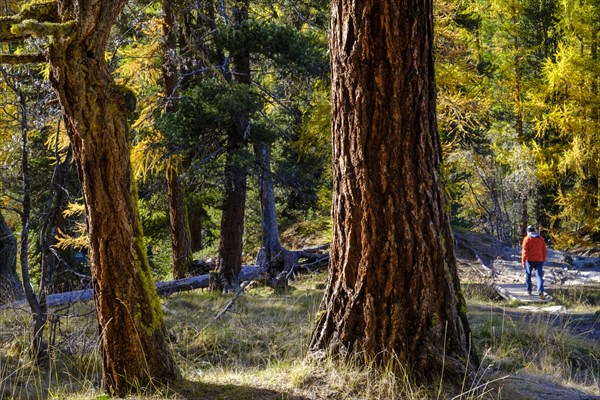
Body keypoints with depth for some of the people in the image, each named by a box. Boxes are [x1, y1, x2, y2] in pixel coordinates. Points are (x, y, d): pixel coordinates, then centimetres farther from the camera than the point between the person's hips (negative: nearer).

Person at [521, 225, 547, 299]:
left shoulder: (527, 239, -4)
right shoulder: (541, 238, 8)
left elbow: (524, 251, -10)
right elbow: (544, 250, 11)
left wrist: (523, 261, -9)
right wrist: (543, 260, 19)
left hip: (530, 260, -2)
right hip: (539, 260, 2)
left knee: (528, 275, 16)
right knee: (539, 275, -3)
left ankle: (529, 291, 21)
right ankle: (541, 290, -23)